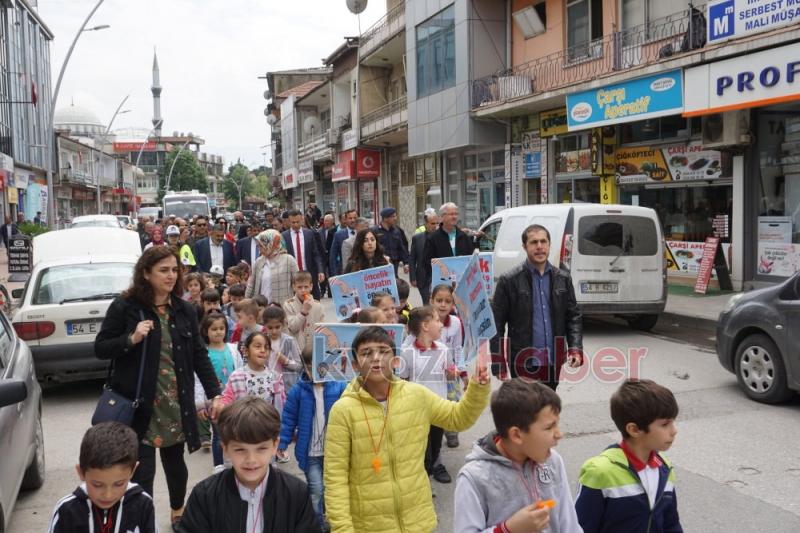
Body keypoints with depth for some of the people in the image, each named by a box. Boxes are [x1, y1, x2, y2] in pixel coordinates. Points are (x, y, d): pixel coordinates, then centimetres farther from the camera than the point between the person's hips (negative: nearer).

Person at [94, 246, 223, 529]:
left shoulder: (184, 310, 4)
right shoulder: (124, 306, -7)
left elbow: (199, 355, 6)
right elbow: (100, 349, -3)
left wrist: (215, 394, -2)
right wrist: (131, 339, -21)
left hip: (176, 404, 4)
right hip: (139, 404, -4)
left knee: (175, 462, 19)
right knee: (142, 471, -3)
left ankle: (178, 512, 42)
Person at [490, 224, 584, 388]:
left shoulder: (563, 279, 8)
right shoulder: (509, 281, -4)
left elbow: (573, 317, 10)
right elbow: (497, 324, -5)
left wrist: (575, 349, -4)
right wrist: (498, 362, -9)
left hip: (553, 362, 4)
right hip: (523, 364, -4)